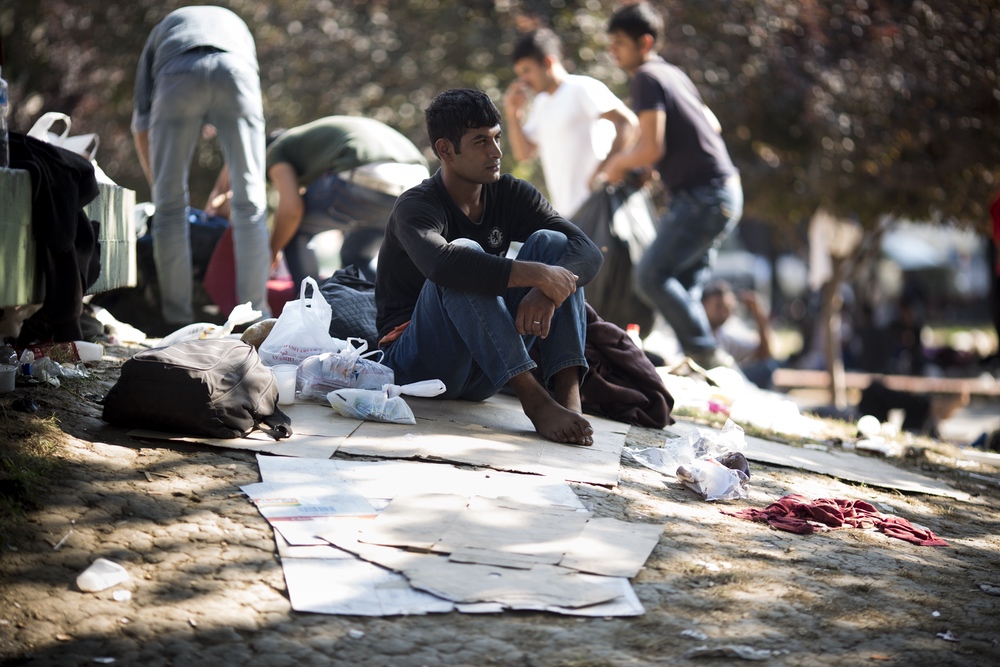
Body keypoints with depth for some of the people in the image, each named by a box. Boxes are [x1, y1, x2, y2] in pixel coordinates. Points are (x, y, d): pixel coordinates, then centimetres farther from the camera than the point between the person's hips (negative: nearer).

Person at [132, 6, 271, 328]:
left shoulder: (161, 32, 41)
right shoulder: (236, 26, 45)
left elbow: (140, 127, 35)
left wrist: (158, 185, 44)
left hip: (178, 76, -1)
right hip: (234, 72, 1)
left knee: (170, 205, 9)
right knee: (250, 202, 9)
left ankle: (178, 318, 8)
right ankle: (255, 312, 8)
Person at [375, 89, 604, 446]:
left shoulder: (511, 194, 3)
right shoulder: (416, 206, -14)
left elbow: (588, 251, -9)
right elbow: (439, 262, -39)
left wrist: (550, 291, -31)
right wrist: (536, 275, -39)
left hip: (485, 371, 5)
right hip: (418, 363, -5)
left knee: (551, 242, -11)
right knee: (464, 252, -30)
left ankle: (568, 394, -30)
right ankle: (534, 401, -41)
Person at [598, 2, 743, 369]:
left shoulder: (646, 78, -11)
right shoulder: (673, 74, 18)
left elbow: (652, 148, -19)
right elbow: (712, 125, 27)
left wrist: (618, 163, 0)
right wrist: (658, 165, 27)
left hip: (704, 197, -10)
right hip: (721, 192, 10)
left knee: (651, 276, -14)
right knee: (684, 285, 12)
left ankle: (706, 352, -14)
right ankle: (701, 355, 11)